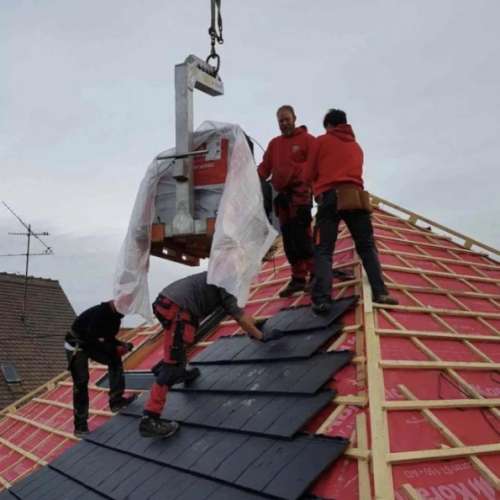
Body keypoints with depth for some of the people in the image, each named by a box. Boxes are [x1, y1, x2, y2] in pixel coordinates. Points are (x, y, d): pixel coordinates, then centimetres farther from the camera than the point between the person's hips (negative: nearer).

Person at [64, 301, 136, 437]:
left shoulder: (115, 316, -4)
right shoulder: (98, 313, -31)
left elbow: (108, 337, 6)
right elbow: (92, 339, -33)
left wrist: (122, 345, -13)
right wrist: (115, 348, -30)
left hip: (92, 343, 8)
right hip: (76, 345, -8)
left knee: (115, 359, -7)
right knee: (81, 382, -10)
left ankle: (116, 400, -6)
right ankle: (80, 425, -2)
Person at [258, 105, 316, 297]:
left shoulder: (307, 139, 6)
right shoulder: (274, 143, 22)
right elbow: (265, 167, 15)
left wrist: (294, 171, -18)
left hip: (300, 192, -6)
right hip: (281, 194, 6)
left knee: (301, 234, -16)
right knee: (288, 237, 4)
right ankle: (298, 277, 9)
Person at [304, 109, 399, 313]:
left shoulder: (321, 141, 13)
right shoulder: (356, 146, 26)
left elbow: (309, 175, 14)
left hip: (330, 197, -3)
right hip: (355, 196, 3)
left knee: (323, 250, -4)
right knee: (367, 247, 10)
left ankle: (321, 299, -18)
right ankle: (380, 293, -3)